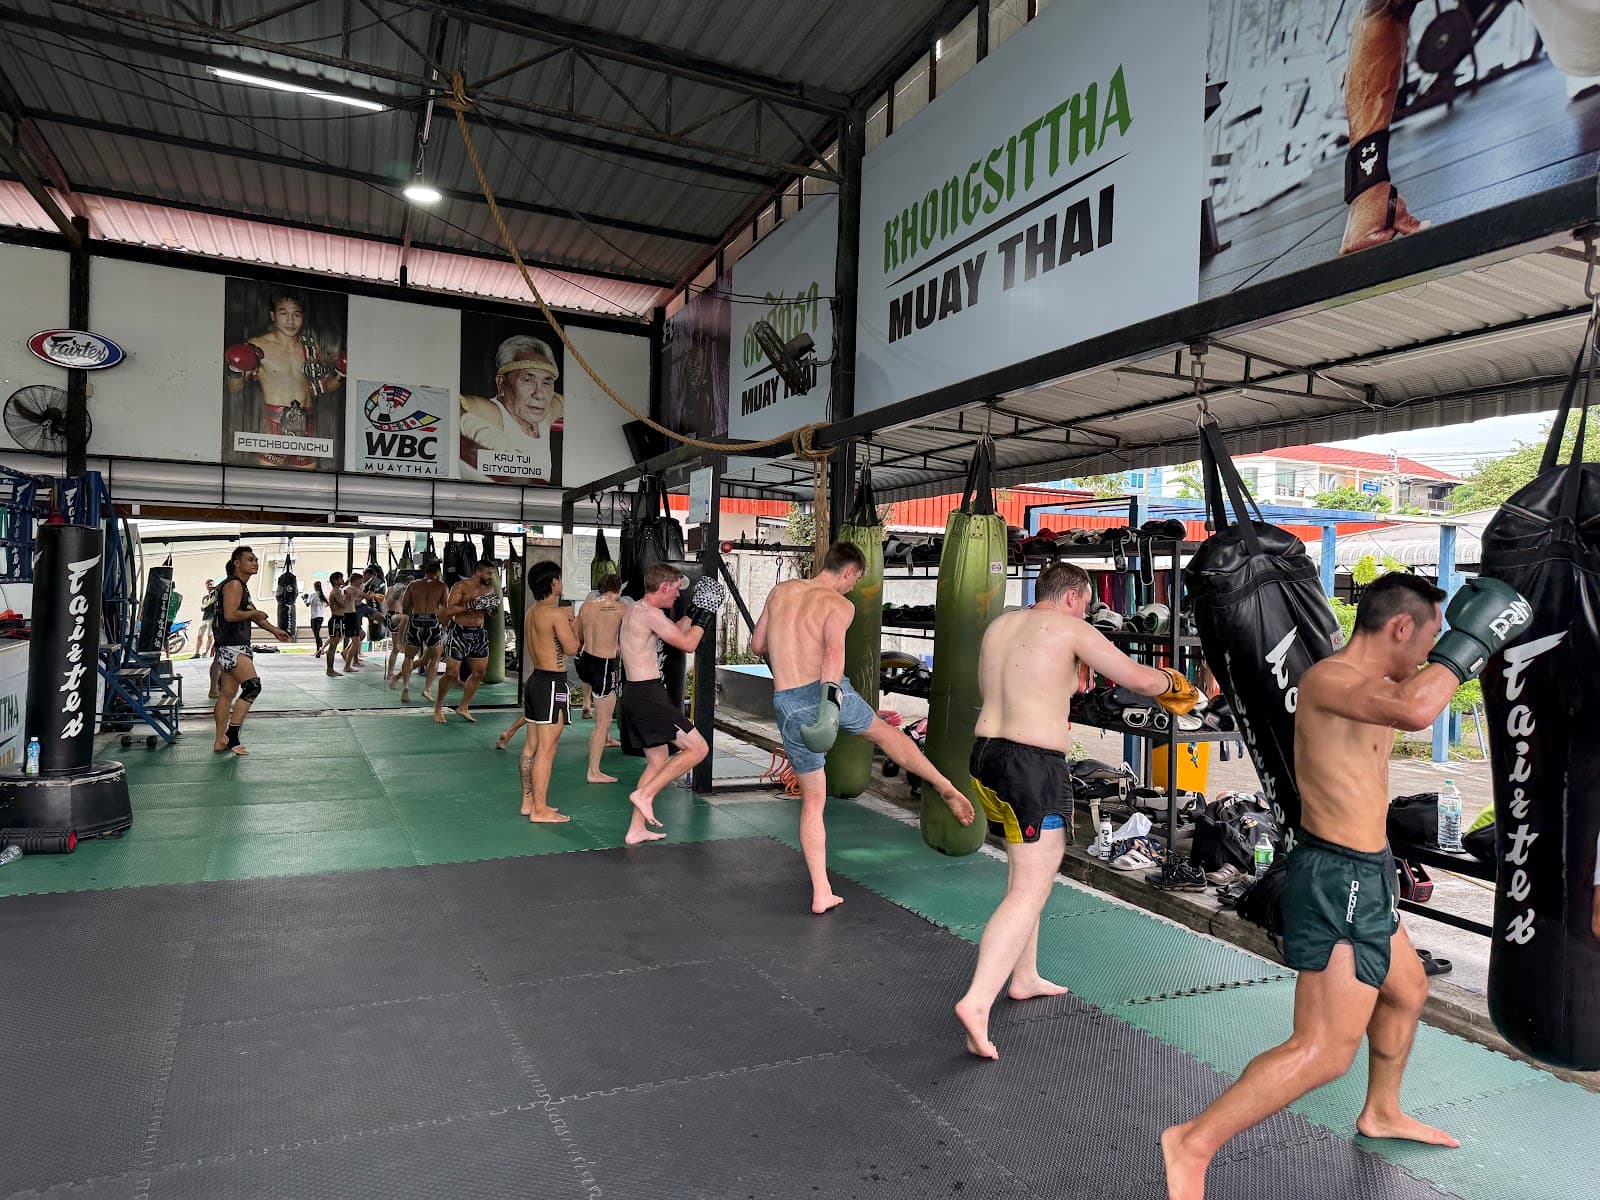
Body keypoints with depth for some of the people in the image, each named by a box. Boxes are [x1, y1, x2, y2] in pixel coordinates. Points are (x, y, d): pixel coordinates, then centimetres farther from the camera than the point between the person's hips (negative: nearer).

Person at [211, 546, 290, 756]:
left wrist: (274, 630, 29)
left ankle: (221, 741, 16)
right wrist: (253, 613, -10)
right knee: (252, 686, -17)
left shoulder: (242, 586, 21)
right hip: (232, 646, -11)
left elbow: (252, 613, 33)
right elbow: (230, 614, -24)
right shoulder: (233, 584, -12)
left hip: (238, 647, 11)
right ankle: (231, 736, -16)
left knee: (228, 694, 11)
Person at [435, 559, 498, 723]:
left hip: (479, 633, 7)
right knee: (452, 673, -4)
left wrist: (493, 605, -2)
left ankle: (463, 708, 22)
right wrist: (470, 606, -31)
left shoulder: (489, 588, 7)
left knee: (479, 672, 7)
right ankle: (438, 708, 14)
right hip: (459, 633, -6)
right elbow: (448, 611, -22)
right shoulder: (461, 587, -13)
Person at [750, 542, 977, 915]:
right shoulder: (839, 604, -3)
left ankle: (821, 894, 16)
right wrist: (830, 702, -33)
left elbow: (757, 644, 21)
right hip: (829, 693, -3)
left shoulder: (781, 591, 12)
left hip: (788, 705, 3)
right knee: (883, 730, 30)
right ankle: (944, 786, 29)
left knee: (812, 800, 14)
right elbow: (835, 650, -23)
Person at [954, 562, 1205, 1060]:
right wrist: (1174, 684, 15)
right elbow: (1138, 678, -7)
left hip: (985, 755, 8)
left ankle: (1025, 978, 36)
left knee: (1026, 870, 25)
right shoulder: (1069, 629, -6)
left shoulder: (998, 625, 13)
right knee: (1029, 892, -7)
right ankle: (977, 1002, -17)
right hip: (1035, 766, -8)